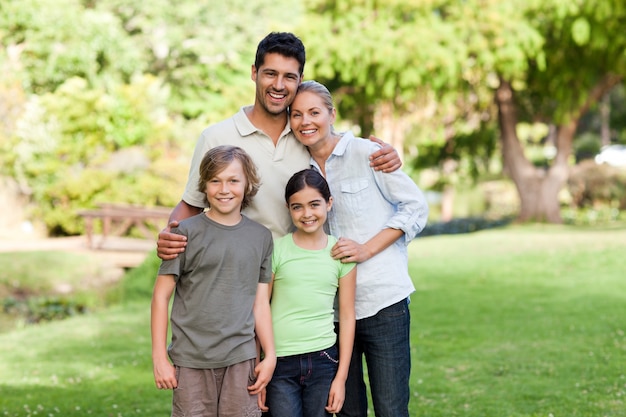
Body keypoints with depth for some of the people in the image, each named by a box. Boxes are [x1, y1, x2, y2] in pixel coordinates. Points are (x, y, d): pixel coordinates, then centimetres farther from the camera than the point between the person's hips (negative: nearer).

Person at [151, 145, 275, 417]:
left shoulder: (261, 237, 8)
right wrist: (159, 358, -4)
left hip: (241, 358, 2)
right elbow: (161, 296, -1)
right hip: (191, 360, -2)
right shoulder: (187, 232, -2)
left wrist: (270, 355, 7)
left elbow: (260, 302, 11)